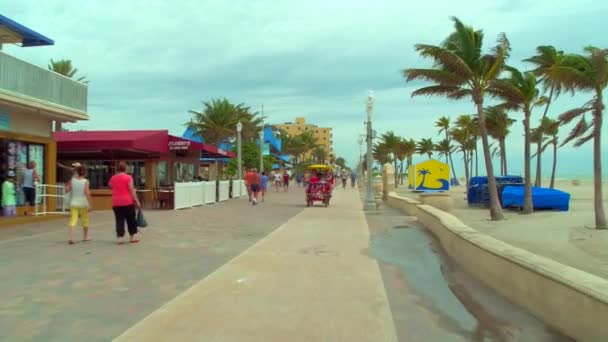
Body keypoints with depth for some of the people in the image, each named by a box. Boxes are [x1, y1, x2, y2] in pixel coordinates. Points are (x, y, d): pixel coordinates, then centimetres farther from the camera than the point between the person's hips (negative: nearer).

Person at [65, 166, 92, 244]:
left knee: (73, 220, -4)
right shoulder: (85, 181, -9)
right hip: (83, 204, -1)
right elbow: (87, 193, -16)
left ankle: (71, 238, -19)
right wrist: (90, 204, -15)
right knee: (85, 220, 15)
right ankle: (85, 237, 29)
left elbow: (67, 190, -3)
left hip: (74, 203, 2)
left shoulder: (72, 180, -1)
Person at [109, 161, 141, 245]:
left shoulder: (113, 178, 5)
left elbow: (110, 185, 27)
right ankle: (133, 237, 14)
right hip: (127, 201, -3)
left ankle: (120, 238, 3)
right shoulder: (128, 177, -7)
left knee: (119, 220, 6)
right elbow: (132, 190, -10)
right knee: (131, 220, 9)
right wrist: (136, 201, -6)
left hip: (116, 202, 3)